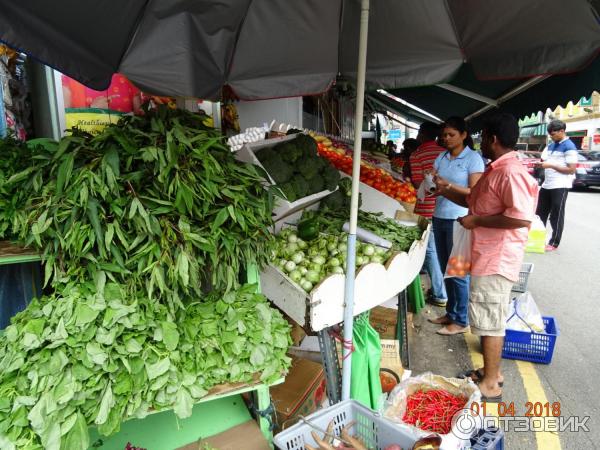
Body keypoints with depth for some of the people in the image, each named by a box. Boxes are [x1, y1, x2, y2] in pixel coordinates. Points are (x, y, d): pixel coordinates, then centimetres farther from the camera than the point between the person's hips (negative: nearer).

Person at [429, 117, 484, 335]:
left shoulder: (473, 158, -7)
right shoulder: (442, 157, 11)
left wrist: (450, 186, -24)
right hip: (439, 218, 6)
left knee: (459, 272, 1)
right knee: (446, 269, 14)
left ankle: (461, 321, 15)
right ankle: (451, 313, 29)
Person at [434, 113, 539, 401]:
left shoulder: (511, 172, -19)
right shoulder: (495, 170, 14)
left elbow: (522, 217, -29)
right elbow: (474, 201, 26)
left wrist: (477, 221, -21)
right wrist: (446, 190, 15)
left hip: (496, 260, -10)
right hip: (487, 256, 10)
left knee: (489, 322, 1)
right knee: (491, 320, 19)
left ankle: (490, 385, 17)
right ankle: (492, 372, 35)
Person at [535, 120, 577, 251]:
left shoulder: (569, 147, -10)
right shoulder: (551, 146, 13)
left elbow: (572, 169, -15)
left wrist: (551, 165, -19)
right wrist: (542, 163, 0)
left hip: (560, 186, -8)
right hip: (546, 185, 8)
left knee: (556, 216, 1)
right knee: (541, 213, 14)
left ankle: (554, 243, 12)